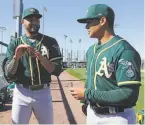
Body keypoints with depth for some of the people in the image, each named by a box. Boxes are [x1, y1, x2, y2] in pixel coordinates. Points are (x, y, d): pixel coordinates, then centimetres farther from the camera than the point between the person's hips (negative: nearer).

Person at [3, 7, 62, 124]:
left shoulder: (50, 42, 1)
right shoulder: (15, 43, 3)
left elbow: (57, 70, -6)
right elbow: (8, 75, -3)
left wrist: (40, 56, -21)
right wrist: (16, 57, -21)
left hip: (43, 93, 0)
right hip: (21, 93, 0)